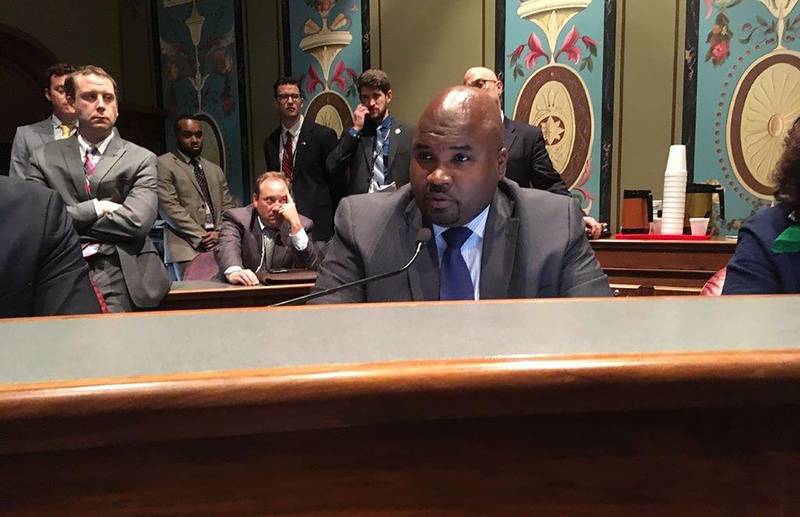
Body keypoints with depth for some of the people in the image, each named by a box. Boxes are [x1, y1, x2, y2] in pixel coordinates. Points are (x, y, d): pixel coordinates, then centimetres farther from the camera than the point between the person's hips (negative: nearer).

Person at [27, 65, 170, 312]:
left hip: (119, 274, -1)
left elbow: (136, 221, -8)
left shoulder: (141, 159, 7)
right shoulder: (44, 157, 14)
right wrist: (94, 208, -7)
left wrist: (64, 219, 0)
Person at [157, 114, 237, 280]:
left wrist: (221, 234, -2)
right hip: (186, 249, -4)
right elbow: (168, 206, -7)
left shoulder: (215, 170, 22)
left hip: (220, 247, 5)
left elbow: (228, 205, 17)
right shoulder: (163, 164, 3)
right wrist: (200, 236, -11)